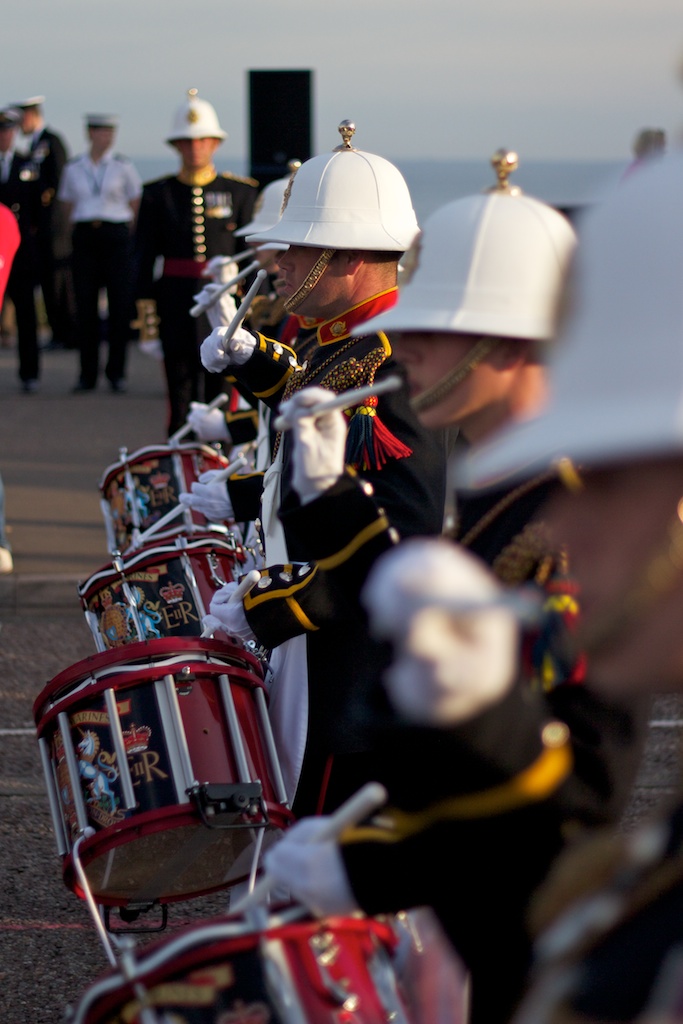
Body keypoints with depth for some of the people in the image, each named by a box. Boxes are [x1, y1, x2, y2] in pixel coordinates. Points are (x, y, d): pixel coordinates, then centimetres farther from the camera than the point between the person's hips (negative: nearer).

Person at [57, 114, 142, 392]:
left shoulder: (123, 166, 4)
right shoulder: (73, 168, 8)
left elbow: (135, 205, 11)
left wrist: (125, 232, 10)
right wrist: (83, 226, 10)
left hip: (116, 236, -1)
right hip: (84, 238, 1)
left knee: (120, 304, -4)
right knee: (86, 306, -1)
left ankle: (116, 372, 5)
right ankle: (87, 374, 5)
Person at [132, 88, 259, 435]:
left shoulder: (241, 192, 6)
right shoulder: (158, 194, 7)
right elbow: (145, 251, 7)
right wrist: (145, 299, -2)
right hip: (176, 298, 1)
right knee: (180, 379, 3)